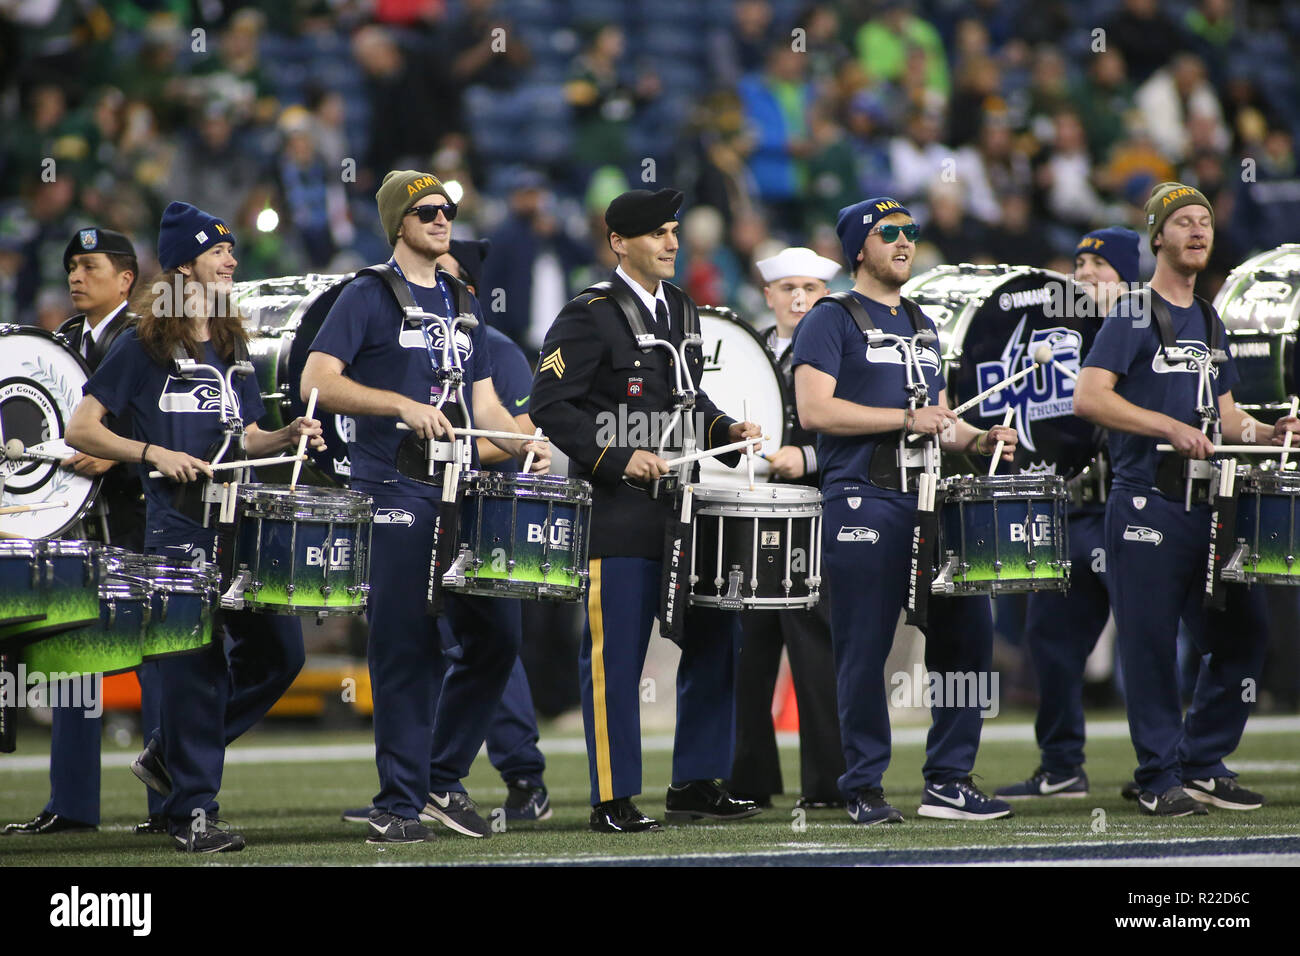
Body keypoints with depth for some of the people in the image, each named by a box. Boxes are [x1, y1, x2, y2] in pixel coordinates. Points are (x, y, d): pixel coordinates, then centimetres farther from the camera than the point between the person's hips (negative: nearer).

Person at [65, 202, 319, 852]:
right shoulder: (142, 346, -3)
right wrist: (153, 453, -17)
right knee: (197, 664, -8)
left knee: (279, 652, 3)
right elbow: (80, 430, -6)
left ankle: (170, 752, 18)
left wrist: (287, 437, 2)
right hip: (176, 528, -6)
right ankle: (192, 810, 0)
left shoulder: (232, 347, 16)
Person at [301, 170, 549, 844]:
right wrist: (403, 404, -22)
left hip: (462, 495, 6)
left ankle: (444, 779, 17)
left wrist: (520, 444, 0)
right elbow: (317, 382, -12)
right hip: (394, 497, -6)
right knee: (407, 650, -6)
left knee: (495, 638, 3)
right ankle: (398, 806, 0)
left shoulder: (464, 306, 18)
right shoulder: (368, 298, -2)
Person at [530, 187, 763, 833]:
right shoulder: (588, 318, -9)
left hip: (684, 506, 8)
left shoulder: (680, 308, 14)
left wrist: (726, 431, 5)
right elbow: (550, 404, -13)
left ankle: (696, 784, 18)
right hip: (618, 512, -8)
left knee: (716, 637, 8)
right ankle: (613, 800, 2)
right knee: (615, 657, -3)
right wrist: (617, 458, -20)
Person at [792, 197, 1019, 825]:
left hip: (929, 500, 7)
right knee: (865, 651, -4)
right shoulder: (832, 321, -1)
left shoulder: (922, 327, 22)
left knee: (968, 631, 2)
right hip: (863, 504, -7)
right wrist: (907, 419, -15)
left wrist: (980, 440, 7)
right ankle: (863, 789, 4)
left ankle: (948, 781, 10)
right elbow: (815, 408, -13)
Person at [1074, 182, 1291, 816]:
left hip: (1205, 506, 7)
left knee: (1242, 637, 5)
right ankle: (1161, 779, 2)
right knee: (1151, 645, -5)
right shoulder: (1135, 314, -4)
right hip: (1146, 505, -7)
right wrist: (1171, 427, -21)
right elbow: (1089, 397, -15)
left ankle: (1202, 765, 16)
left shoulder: (1209, 323, 18)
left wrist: (1264, 433, 4)